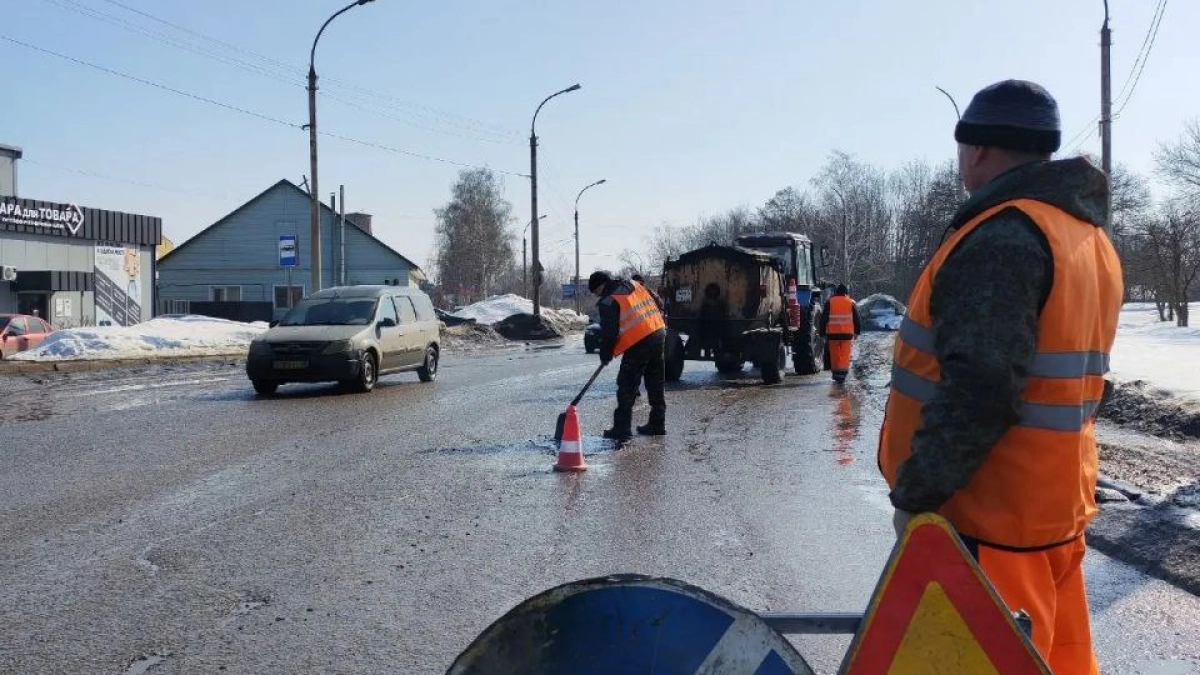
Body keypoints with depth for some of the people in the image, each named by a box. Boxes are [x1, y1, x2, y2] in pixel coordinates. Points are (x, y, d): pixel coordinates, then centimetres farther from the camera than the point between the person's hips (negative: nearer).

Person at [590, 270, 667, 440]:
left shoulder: (608, 301, -7)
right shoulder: (635, 285, 15)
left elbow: (609, 332, -8)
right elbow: (658, 306, 19)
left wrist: (605, 355, 6)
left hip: (638, 343, -8)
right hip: (658, 333, 8)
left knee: (627, 386, 0)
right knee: (656, 385, 15)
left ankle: (622, 428, -1)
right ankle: (657, 424, 22)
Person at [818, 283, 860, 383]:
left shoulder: (829, 302, 2)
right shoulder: (851, 303, 5)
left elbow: (823, 318, 2)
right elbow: (856, 319, 9)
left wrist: (822, 332, 8)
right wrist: (857, 332, 20)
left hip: (832, 333, 0)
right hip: (847, 333, 0)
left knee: (834, 354, 10)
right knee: (845, 354, 1)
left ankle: (836, 373, 16)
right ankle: (843, 372, -9)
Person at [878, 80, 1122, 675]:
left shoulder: (1002, 237, -19)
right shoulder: (1088, 235, 13)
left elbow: (979, 391, -27)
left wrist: (914, 493, -18)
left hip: (988, 514, -10)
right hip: (1053, 503, 10)